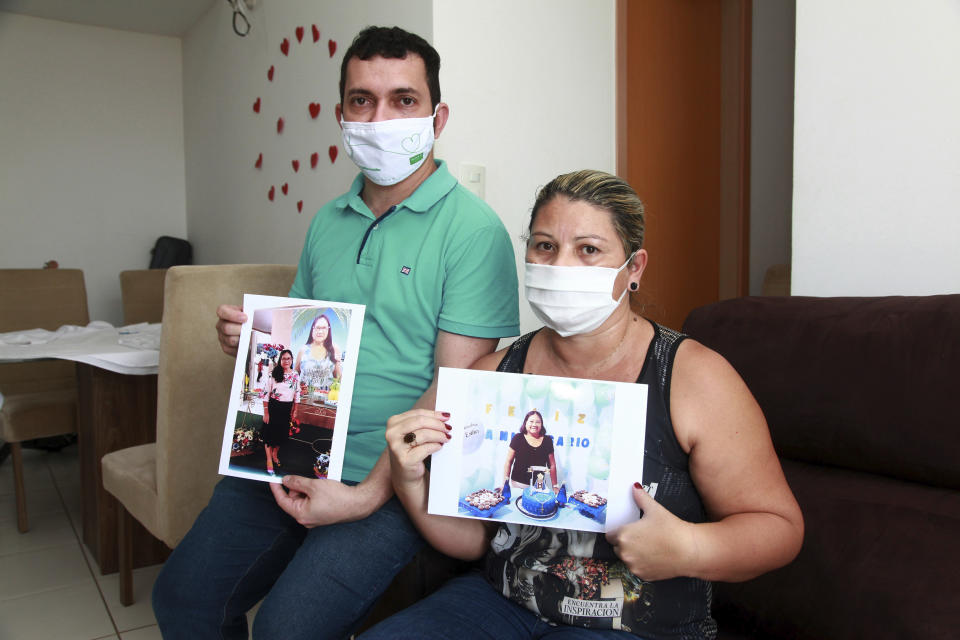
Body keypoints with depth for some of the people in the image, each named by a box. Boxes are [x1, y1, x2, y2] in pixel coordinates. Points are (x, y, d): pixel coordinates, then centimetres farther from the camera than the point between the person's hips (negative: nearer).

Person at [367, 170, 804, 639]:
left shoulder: (695, 377, -12)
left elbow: (779, 527, -6)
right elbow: (471, 536, 4)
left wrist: (686, 550, -24)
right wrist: (412, 483, -15)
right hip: (502, 599, 3)